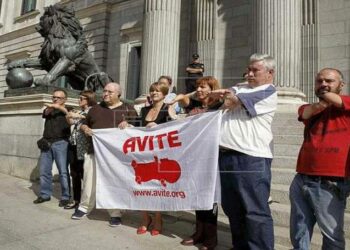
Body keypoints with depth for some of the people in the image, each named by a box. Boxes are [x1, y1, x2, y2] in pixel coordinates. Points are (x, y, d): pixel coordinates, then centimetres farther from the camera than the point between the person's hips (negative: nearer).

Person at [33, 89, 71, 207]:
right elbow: (45, 113, -5)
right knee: (44, 170, 8)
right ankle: (45, 194, 21)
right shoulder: (49, 110, 17)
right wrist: (49, 109, -27)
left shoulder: (67, 110, 8)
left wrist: (58, 106, -27)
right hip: (46, 142, 5)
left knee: (63, 171, -6)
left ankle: (65, 197, 1)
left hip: (60, 143, -4)